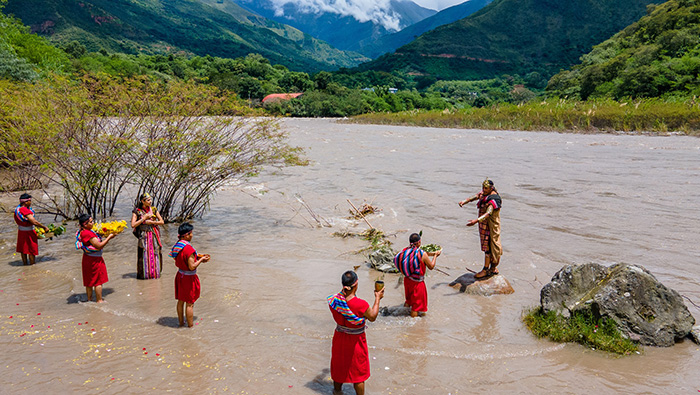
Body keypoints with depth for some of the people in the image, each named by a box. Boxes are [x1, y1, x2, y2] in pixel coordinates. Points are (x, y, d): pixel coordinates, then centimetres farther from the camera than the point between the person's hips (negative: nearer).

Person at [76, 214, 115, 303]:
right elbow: (99, 246, -23)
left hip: (87, 259, 10)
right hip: (94, 259, -10)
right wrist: (109, 237, -16)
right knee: (98, 280, 1)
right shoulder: (88, 233, -25)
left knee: (89, 280, 17)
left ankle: (89, 299, 26)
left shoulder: (83, 231, 5)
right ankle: (99, 300, 7)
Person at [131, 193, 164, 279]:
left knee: (155, 254, 3)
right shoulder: (137, 211, -4)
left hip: (154, 235, 3)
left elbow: (162, 221, 5)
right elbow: (133, 225, -12)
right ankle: (144, 273, 9)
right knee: (144, 254, -3)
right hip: (144, 236, -3)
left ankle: (155, 272, 15)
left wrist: (152, 222, -9)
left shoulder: (153, 209, 4)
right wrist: (144, 218, -14)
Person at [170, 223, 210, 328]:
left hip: (180, 276, 8)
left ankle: (181, 322, 32)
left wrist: (197, 257, 10)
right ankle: (190, 325, 16)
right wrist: (201, 259, -10)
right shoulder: (188, 248, -26)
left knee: (180, 301, 19)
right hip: (189, 278, -8)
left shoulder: (177, 246, 1)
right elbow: (192, 267, -25)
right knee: (190, 303, 5)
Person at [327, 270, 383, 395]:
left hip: (339, 337, 5)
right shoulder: (361, 305, -30)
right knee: (358, 371, 14)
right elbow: (372, 317, -11)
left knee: (338, 367, 25)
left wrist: (343, 291, 10)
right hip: (356, 341, -5)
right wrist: (377, 298, 0)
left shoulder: (334, 300, -17)